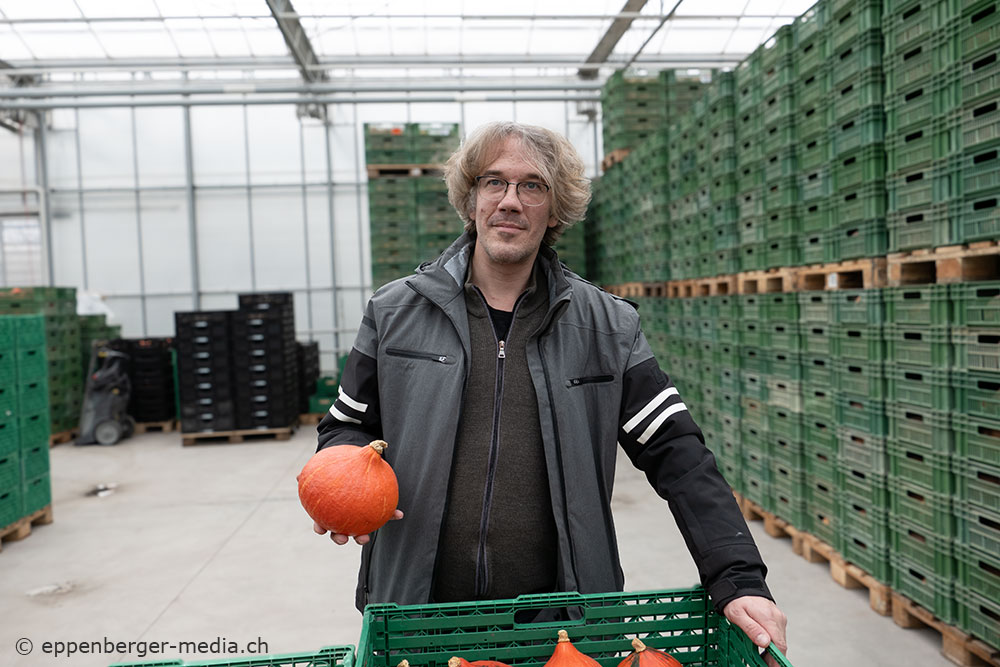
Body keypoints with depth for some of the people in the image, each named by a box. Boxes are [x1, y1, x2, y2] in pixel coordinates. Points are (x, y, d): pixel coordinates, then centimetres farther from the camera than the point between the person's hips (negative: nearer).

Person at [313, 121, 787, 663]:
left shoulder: (608, 327, 0)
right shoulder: (394, 313, 1)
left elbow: (678, 456, -3)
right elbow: (346, 426, 11)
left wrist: (738, 581, -12)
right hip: (416, 616, 1)